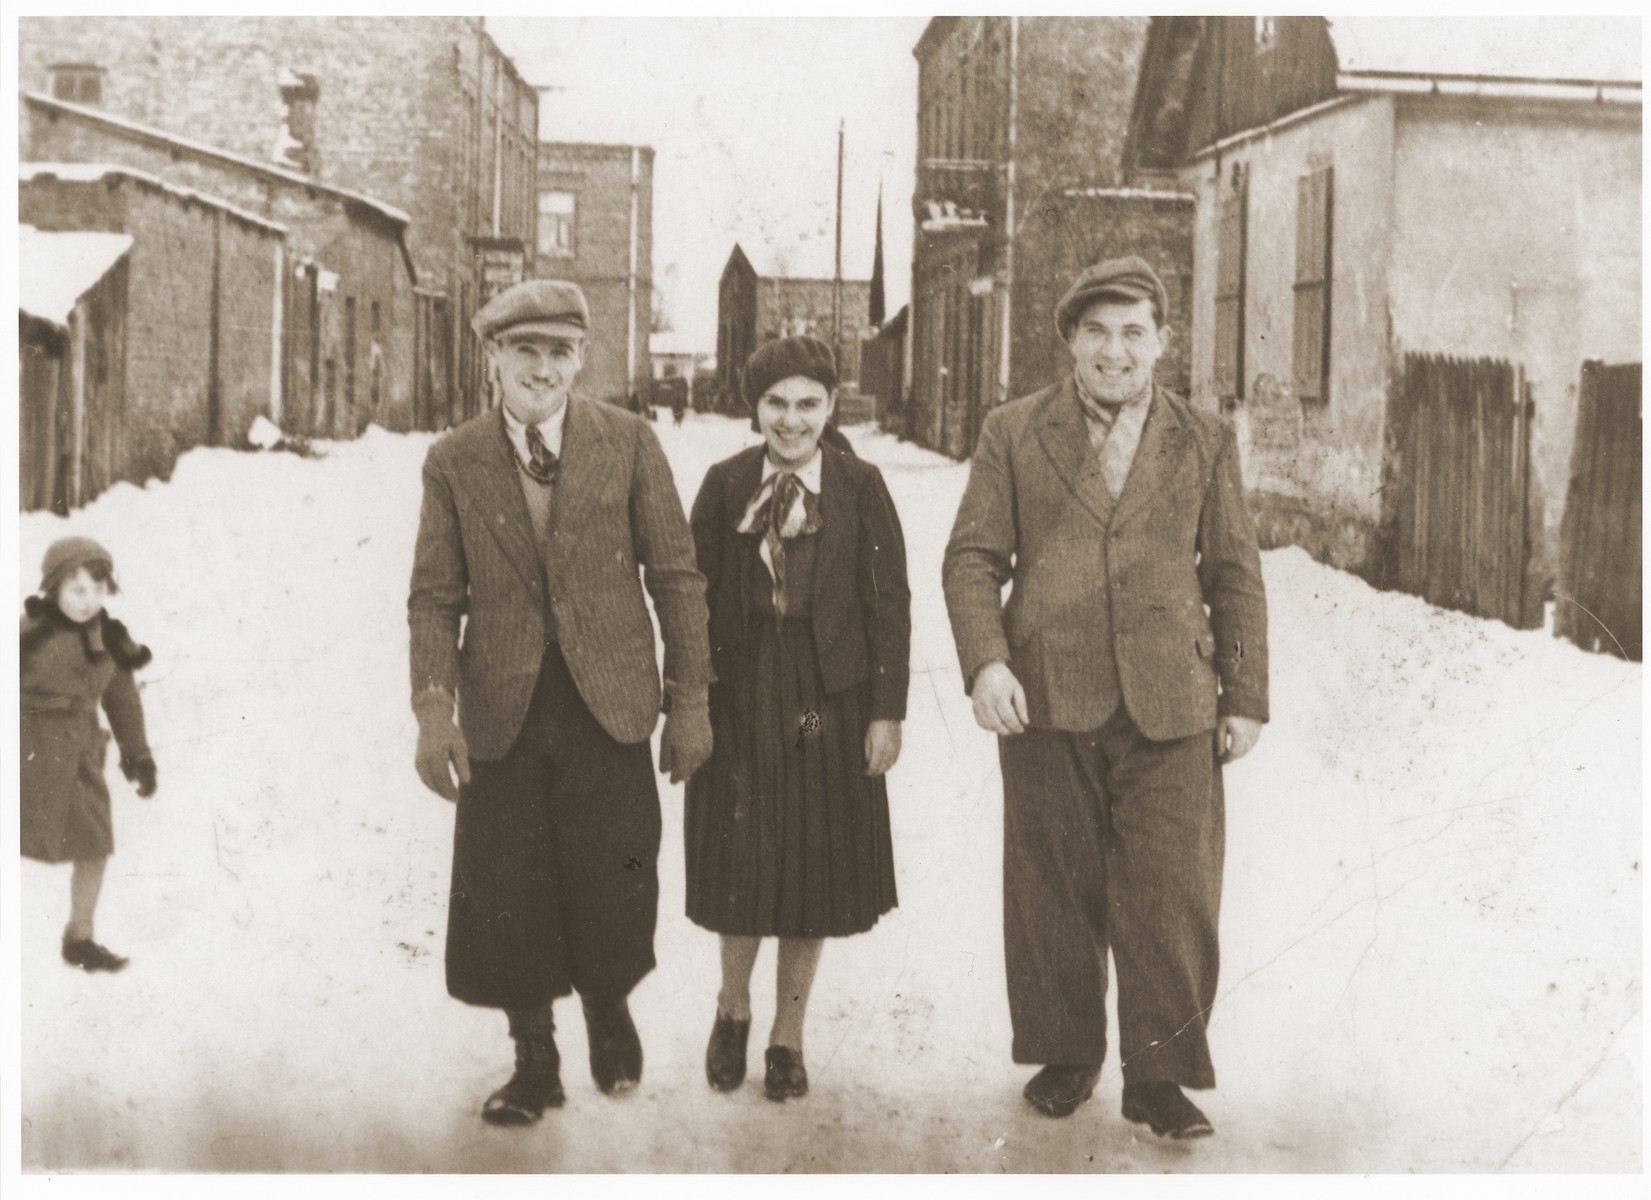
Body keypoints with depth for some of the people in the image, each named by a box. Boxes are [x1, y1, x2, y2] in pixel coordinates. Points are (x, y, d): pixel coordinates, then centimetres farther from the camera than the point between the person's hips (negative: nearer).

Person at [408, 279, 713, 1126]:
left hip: (607, 707, -1)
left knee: (612, 893, 0)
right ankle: (534, 1065, 27)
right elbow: (435, 597, 4)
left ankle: (608, 1010, 34)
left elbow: (675, 575, 3)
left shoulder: (629, 443, 0)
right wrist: (434, 707, -9)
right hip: (501, 715, 1)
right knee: (505, 904, 6)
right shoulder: (454, 462, 3)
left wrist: (690, 700, 1)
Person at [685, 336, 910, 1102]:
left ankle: (789, 1034, 28)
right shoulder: (725, 485, -1)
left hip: (831, 701, 0)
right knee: (738, 860, 8)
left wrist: (888, 712, -6)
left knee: (816, 865, 9)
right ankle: (734, 1005, 36)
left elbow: (890, 603, -3)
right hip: (740, 693, 0)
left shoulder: (859, 486, -3)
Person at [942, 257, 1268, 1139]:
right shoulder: (1013, 434, 6)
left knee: (1171, 894, 0)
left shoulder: (1206, 442, 10)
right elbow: (973, 558, 3)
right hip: (1047, 702, 0)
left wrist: (1246, 697, 8)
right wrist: (985, 661, -11)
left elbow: (1235, 577, 11)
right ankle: (1065, 1055, 26)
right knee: (1055, 892, 9)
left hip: (1169, 705, 0)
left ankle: (1159, 1074, 14)